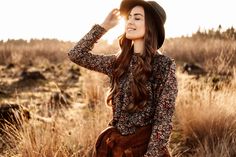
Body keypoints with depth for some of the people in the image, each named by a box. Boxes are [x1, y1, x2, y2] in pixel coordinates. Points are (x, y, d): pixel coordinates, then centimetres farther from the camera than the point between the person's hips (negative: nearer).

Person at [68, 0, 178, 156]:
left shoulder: (165, 65, -10)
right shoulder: (118, 61, 5)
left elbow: (164, 117, -13)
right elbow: (77, 55, 5)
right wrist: (104, 26, 4)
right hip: (114, 144, 5)